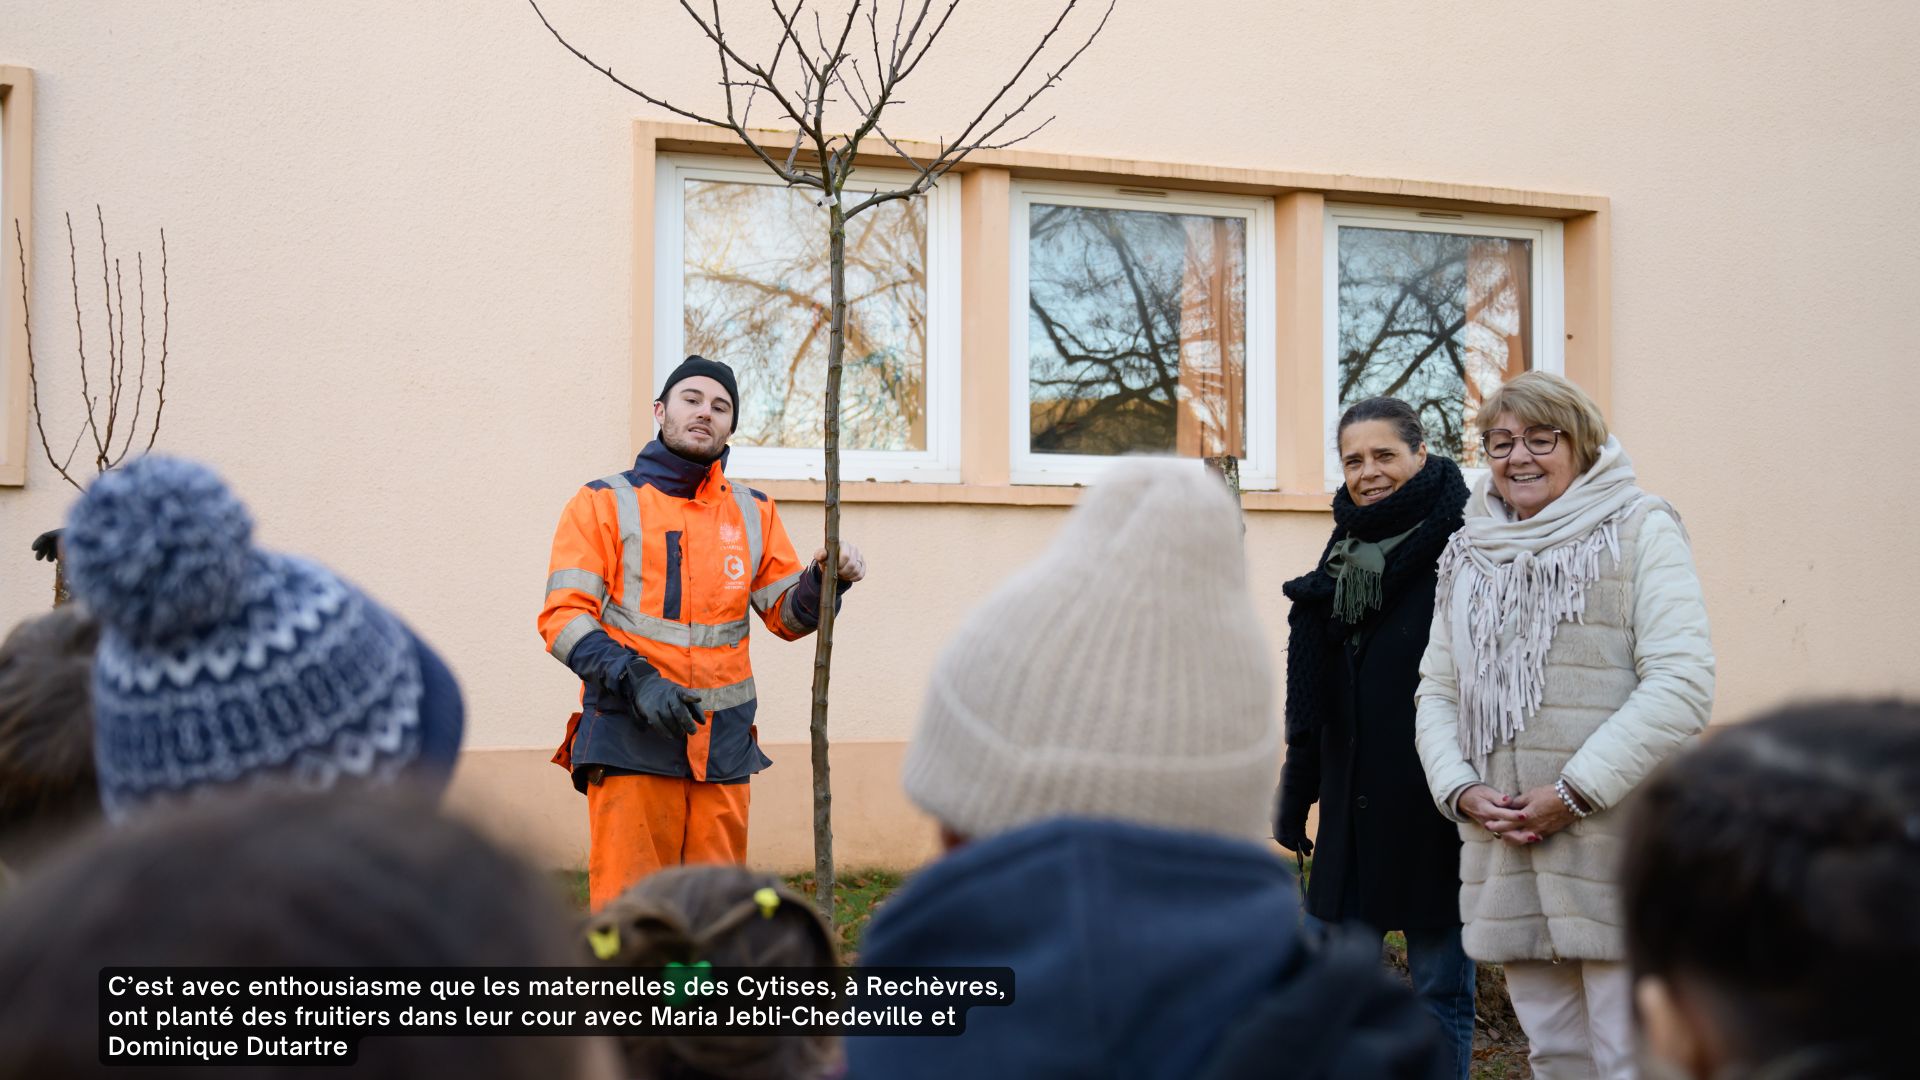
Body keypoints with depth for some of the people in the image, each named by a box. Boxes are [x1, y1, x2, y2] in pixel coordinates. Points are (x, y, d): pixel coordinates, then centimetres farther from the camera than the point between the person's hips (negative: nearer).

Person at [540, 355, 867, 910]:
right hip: (629, 738, -4)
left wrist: (825, 580, -5)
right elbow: (563, 616, -4)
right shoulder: (604, 504, 4)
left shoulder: (753, 512, 16)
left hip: (723, 745, 4)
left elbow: (787, 615, 17)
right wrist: (634, 679, -18)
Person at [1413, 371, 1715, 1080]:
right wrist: (1461, 789, -3)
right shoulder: (1467, 555, 16)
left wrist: (1575, 793, -15)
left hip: (1617, 850, -5)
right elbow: (1437, 689, 16)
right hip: (1502, 848, 5)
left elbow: (1681, 684, -11)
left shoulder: (1640, 532, -1)